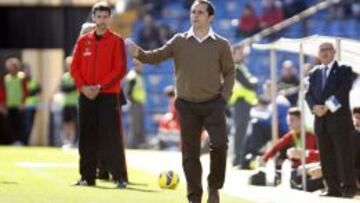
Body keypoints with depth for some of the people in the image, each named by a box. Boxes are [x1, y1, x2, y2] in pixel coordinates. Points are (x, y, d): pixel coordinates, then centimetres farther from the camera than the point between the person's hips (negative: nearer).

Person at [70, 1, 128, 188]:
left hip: (109, 95, -4)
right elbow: (74, 67, 8)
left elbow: (120, 70, -7)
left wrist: (100, 87, -15)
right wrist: (83, 86, -9)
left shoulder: (116, 41, 0)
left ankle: (120, 176, -7)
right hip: (86, 95, 4)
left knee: (112, 136, -8)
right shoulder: (83, 41, 11)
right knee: (87, 137, 5)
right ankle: (87, 177, 11)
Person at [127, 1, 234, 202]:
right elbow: (157, 56, -6)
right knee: (190, 152, 3)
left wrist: (224, 96, -6)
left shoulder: (221, 44, 0)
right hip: (187, 105, 1)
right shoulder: (179, 41, 2)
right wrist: (139, 53, -25)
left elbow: (229, 72, 6)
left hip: (213, 104, -1)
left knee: (219, 144, -15)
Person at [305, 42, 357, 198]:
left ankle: (349, 188, -3)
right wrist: (314, 107, -11)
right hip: (321, 120, 5)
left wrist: (328, 106, -18)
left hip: (339, 119, -5)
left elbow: (343, 91, -11)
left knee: (344, 155, -6)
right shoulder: (315, 73, 16)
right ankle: (333, 189, 8)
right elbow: (309, 93, 9)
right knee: (326, 156, 4)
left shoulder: (344, 70, 1)